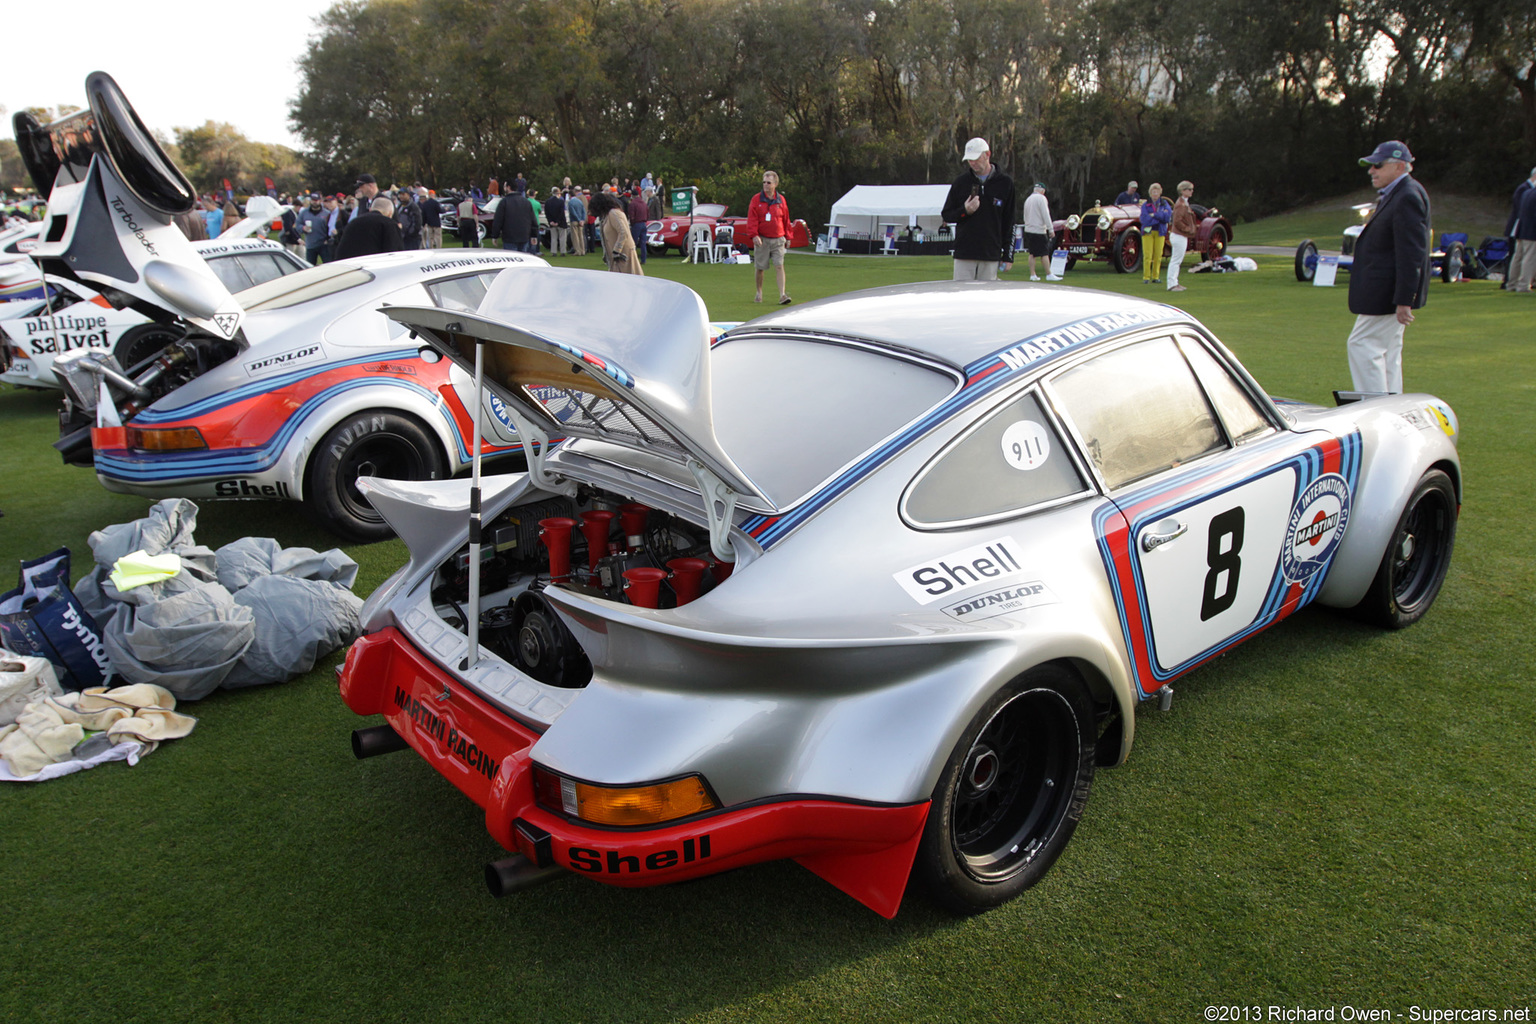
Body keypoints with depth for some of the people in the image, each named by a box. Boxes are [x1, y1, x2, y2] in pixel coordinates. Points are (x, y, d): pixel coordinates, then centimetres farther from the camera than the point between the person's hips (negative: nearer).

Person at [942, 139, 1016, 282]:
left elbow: (1009, 222, 6)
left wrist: (1008, 255, 1)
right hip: (964, 254, 0)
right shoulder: (961, 182, 7)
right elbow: (946, 215, 11)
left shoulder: (1005, 183, 5)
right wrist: (965, 211, -10)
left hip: (991, 255, 0)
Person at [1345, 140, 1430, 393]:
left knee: (1362, 345, -8)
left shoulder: (1408, 197, -18)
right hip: (1388, 293, 11)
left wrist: (1404, 300, -24)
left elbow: (1411, 254, -23)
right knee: (1388, 352, 13)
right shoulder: (1393, 194, 16)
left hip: (1388, 294, -11)